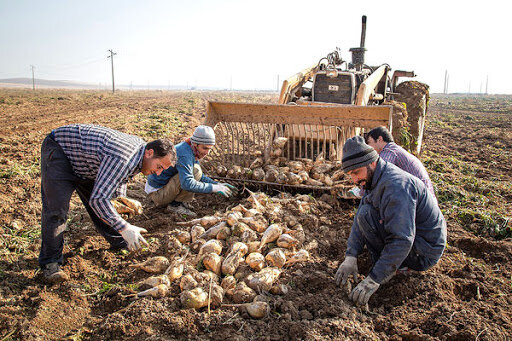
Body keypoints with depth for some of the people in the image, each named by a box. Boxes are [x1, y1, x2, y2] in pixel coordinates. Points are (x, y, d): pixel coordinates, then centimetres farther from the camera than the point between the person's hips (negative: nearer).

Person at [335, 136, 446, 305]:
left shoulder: (396, 185, -28)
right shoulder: (375, 179, 3)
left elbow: (402, 240, -34)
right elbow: (358, 221, 2)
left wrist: (373, 280, -33)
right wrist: (350, 256, -11)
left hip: (424, 254, -10)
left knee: (367, 214, -22)